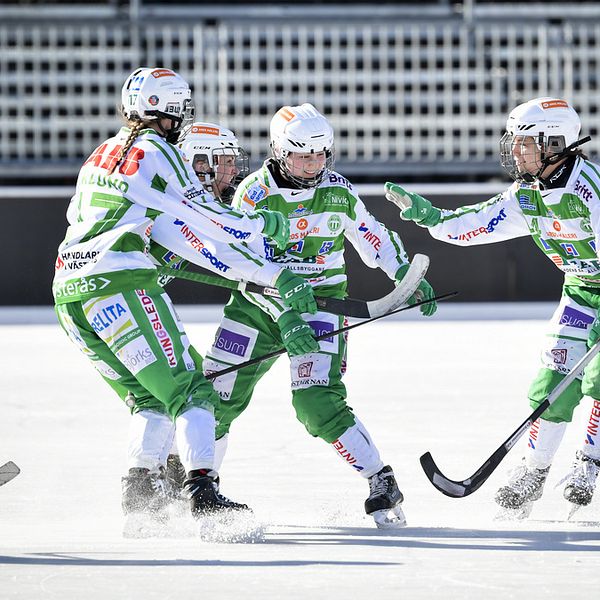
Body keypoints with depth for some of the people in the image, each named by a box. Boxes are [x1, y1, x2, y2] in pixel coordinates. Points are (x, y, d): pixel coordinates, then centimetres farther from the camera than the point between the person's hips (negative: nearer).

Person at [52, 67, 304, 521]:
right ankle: (202, 492, -26)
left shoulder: (102, 154, 21)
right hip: (121, 284, -8)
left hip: (69, 293, 8)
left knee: (149, 397, 17)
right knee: (189, 391, -10)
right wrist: (264, 224, 12)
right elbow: (212, 219, -5)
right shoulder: (156, 153, -3)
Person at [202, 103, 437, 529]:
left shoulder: (337, 190, -4)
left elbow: (371, 235, 14)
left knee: (317, 402, -20)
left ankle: (382, 484, -16)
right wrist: (285, 318, -33)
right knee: (217, 395, 1)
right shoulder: (254, 195, -13)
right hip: (261, 302, 1)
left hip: (321, 300, -1)